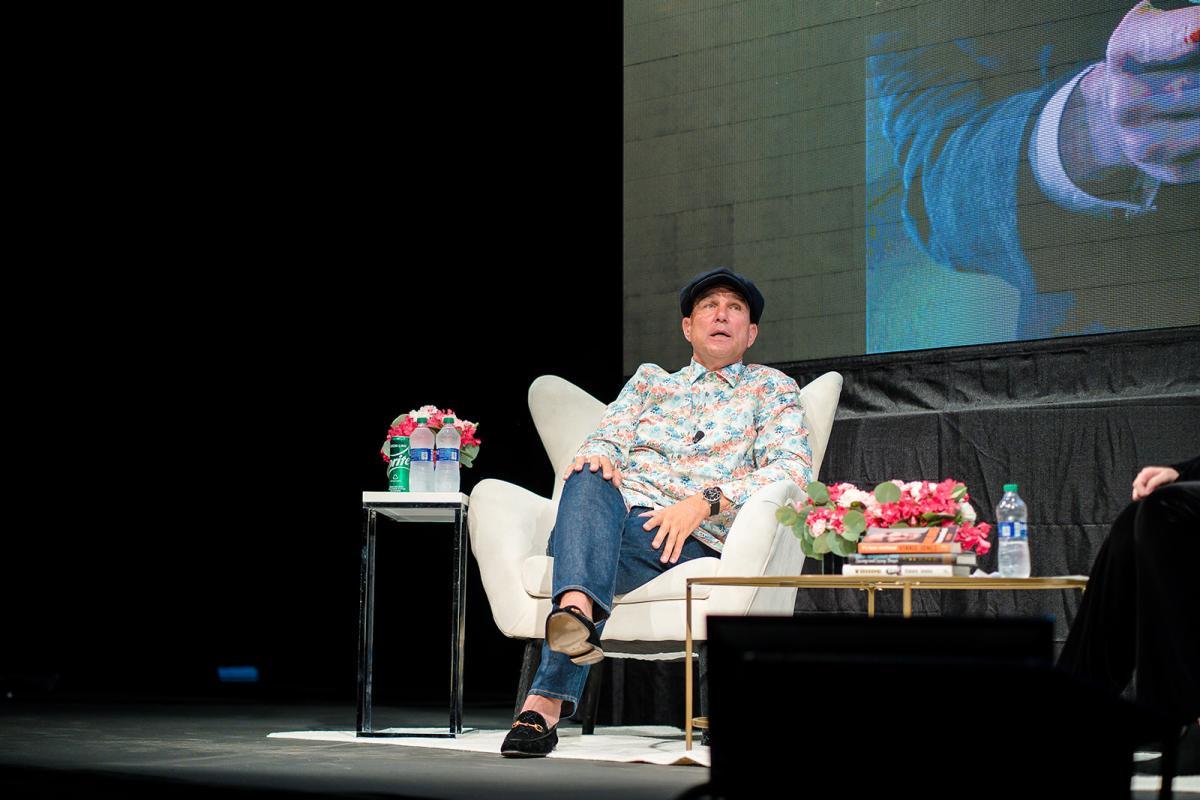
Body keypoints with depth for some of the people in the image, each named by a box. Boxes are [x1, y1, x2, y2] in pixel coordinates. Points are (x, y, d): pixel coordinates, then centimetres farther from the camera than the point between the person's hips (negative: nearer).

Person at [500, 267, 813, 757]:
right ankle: (577, 611, -62)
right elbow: (606, 440, 19)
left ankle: (548, 700, -49)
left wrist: (704, 502, -13)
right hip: (620, 508, 3)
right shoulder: (650, 380, 33)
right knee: (588, 479, -35)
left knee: (582, 538, -35)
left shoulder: (770, 387, 20)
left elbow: (794, 467, 3)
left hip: (696, 540, -3)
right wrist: (597, 458, -10)